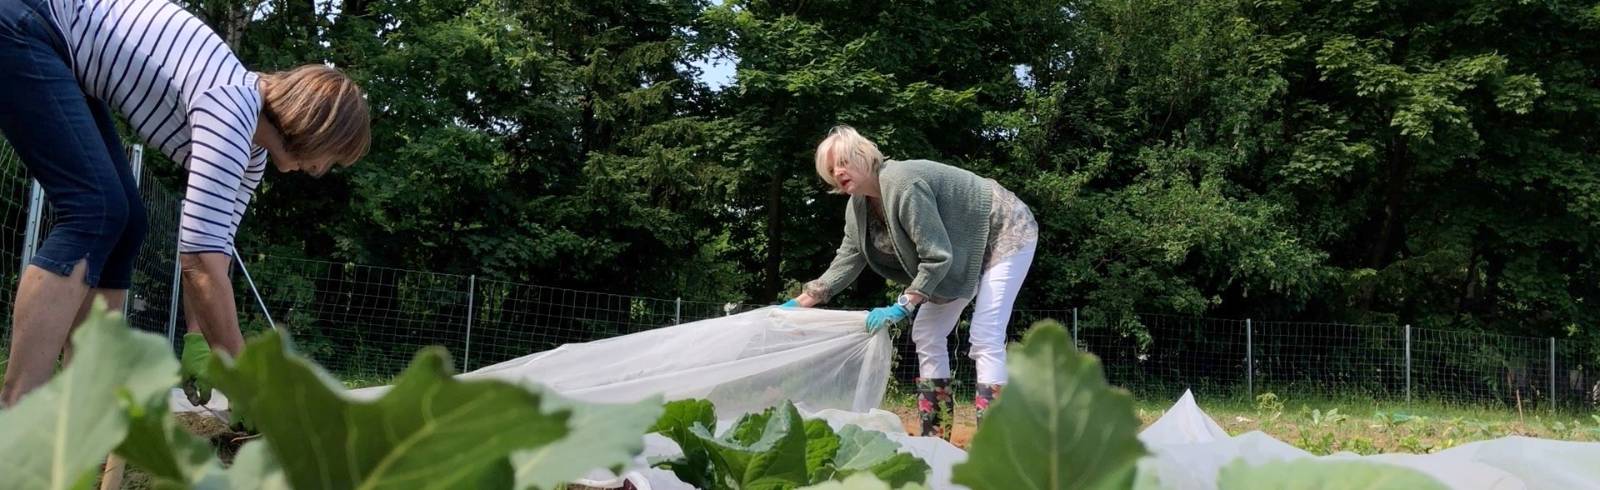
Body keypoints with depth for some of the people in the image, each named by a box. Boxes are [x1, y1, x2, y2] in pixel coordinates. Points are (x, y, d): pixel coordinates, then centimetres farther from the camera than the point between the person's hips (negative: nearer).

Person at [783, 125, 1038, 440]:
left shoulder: (903, 184, -32)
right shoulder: (858, 207, -5)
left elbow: (937, 257, -32)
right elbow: (846, 262, 0)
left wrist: (902, 307, -29)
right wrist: (799, 303, -5)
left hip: (1005, 235, -10)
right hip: (965, 246, 10)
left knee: (985, 339, -18)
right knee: (926, 334, 5)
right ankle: (934, 438, 10)